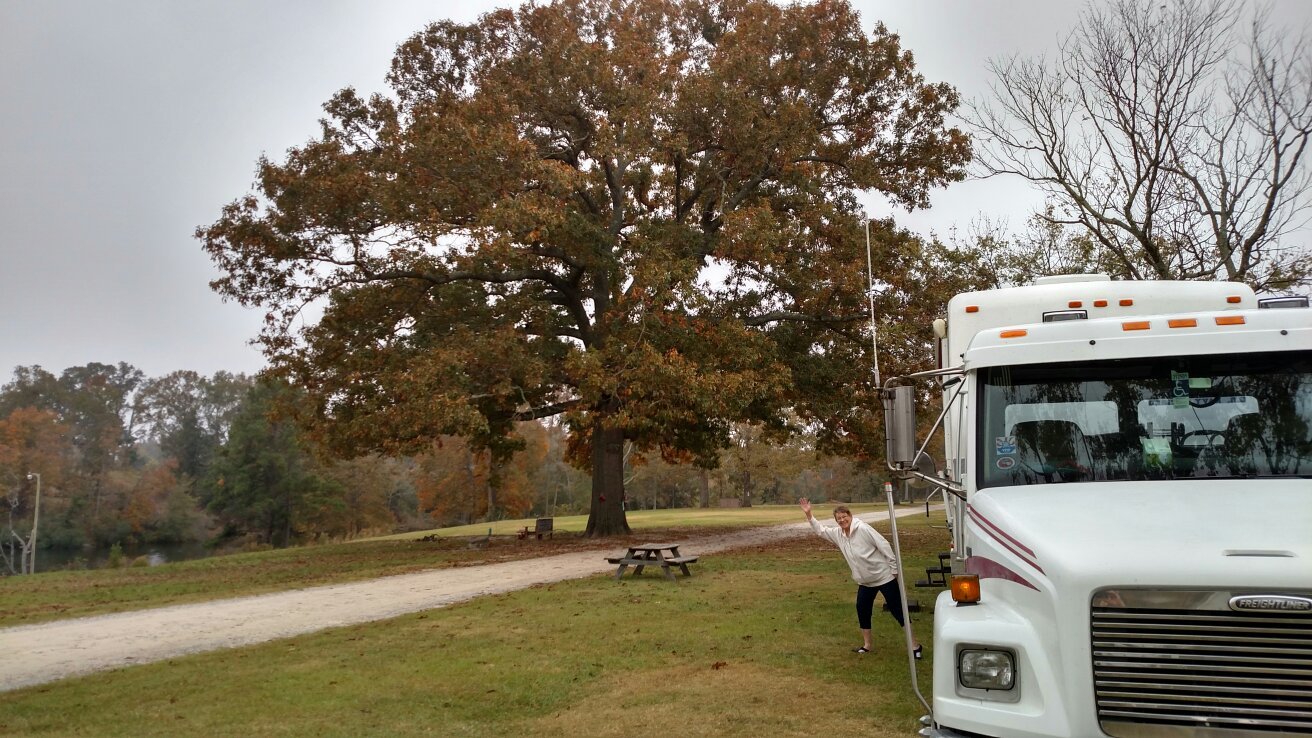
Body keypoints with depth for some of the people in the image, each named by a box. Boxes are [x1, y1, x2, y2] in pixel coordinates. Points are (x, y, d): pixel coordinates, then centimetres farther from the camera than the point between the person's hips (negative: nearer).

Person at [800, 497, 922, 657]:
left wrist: (894, 569, -17)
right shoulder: (838, 534, 2)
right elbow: (820, 531, 13)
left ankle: (915, 644, 6)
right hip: (865, 581, 7)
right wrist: (809, 515, 1)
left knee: (897, 610, -2)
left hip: (884, 577, -7)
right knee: (862, 609, 10)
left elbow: (884, 545, -18)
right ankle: (867, 644, 25)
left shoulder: (863, 528, -20)